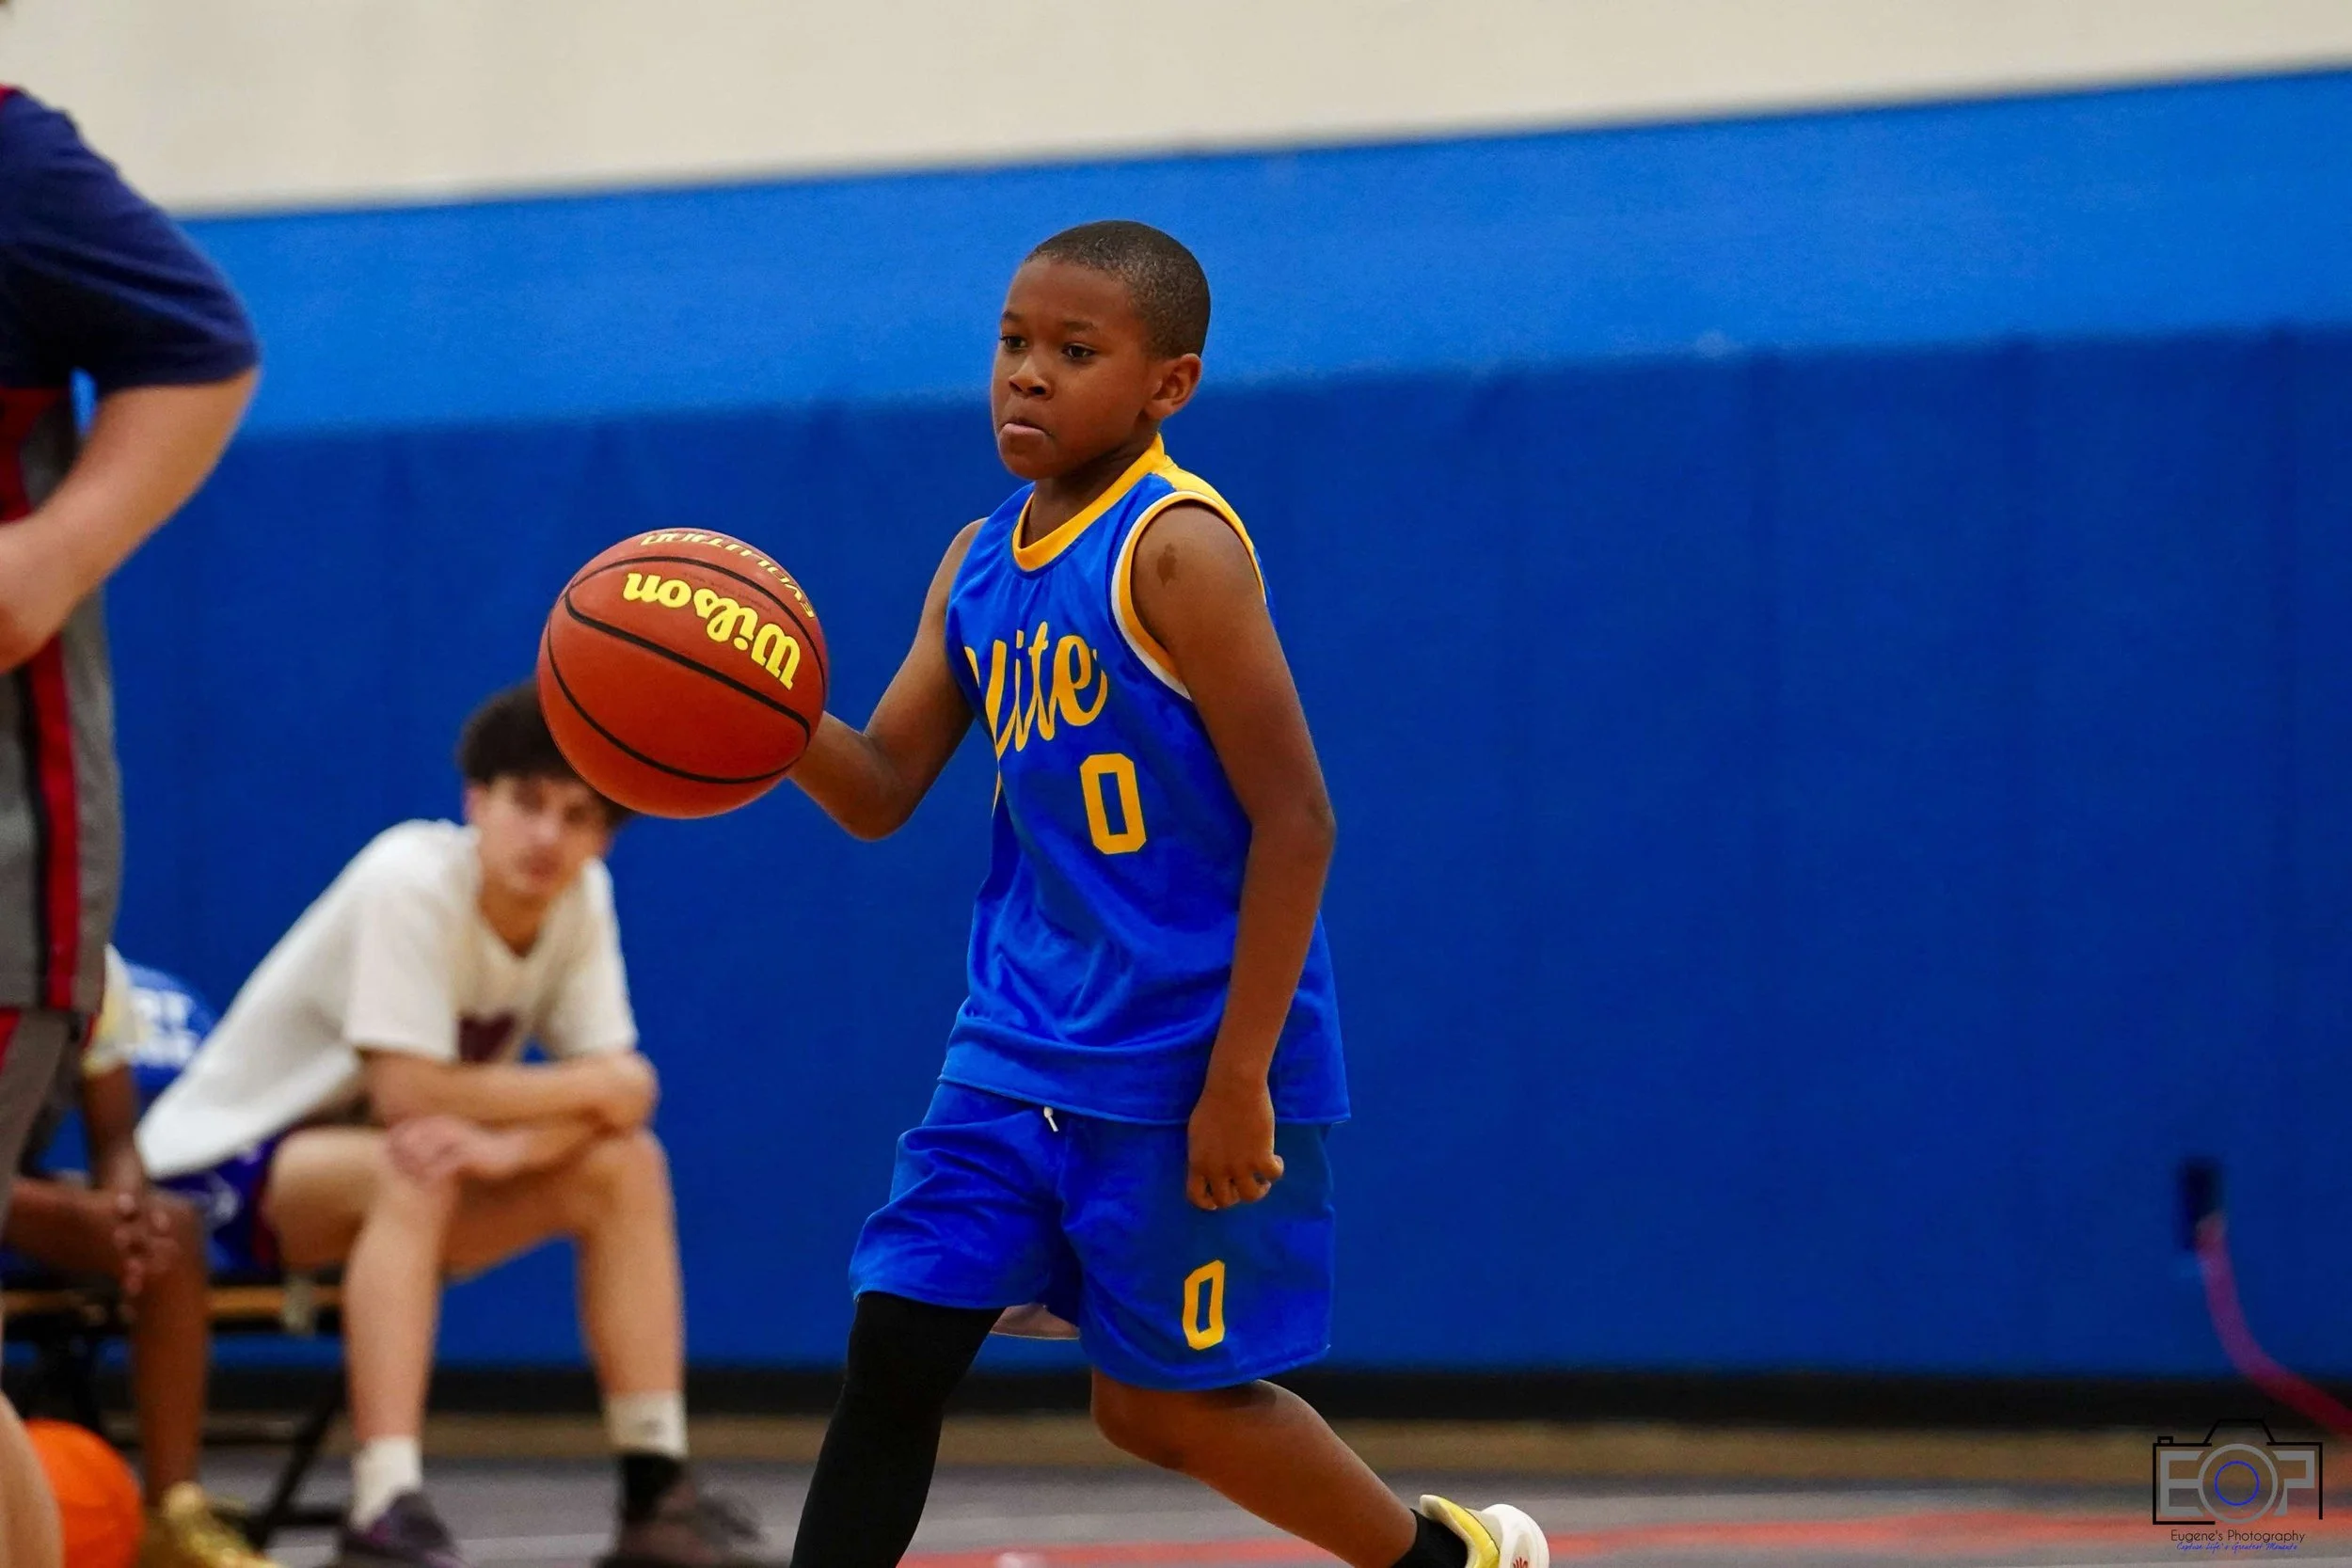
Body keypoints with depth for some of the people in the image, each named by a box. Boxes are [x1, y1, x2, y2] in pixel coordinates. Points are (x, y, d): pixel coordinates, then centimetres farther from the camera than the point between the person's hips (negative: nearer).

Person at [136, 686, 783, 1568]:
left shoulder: (581, 897, -6)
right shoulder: (413, 882, -26)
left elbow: (626, 1086, -12)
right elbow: (409, 1090, -31)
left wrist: (512, 1141, -33)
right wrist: (589, 1090, -19)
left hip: (387, 1166, 7)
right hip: (228, 1157, -7)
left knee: (625, 1165, -9)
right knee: (412, 1170, -36)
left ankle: (655, 1492, -9)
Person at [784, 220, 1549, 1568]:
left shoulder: (1176, 547, -14)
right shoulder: (980, 564, 10)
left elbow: (1295, 819, -17)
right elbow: (881, 792, 11)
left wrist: (1239, 1079, -19)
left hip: (1180, 1065, -7)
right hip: (1022, 1048, 7)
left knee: (1163, 1401, 3)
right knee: (895, 1350, -2)